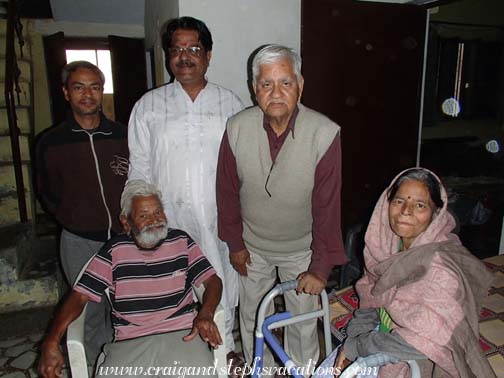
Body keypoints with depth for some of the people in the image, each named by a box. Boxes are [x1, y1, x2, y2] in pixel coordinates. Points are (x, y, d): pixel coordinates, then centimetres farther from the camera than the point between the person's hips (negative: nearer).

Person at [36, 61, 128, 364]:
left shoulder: (123, 136, 1)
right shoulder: (51, 142, -1)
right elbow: (47, 194, 8)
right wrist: (77, 223, 3)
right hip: (80, 242, 0)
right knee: (91, 314, 12)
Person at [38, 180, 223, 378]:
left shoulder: (181, 241, 6)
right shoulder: (114, 250, 4)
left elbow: (212, 280, 4)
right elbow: (80, 296, 1)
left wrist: (206, 314, -16)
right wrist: (51, 342, -12)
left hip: (182, 335, -1)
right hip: (129, 344, 1)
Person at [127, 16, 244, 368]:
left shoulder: (230, 102, 4)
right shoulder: (149, 106, 3)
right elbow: (140, 169, 5)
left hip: (219, 219, 1)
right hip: (169, 218, 0)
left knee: (222, 283, 13)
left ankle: (224, 346, 37)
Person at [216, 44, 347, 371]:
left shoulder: (325, 133, -24)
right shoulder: (237, 129, -17)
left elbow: (328, 206, -19)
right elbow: (227, 191, -5)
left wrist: (321, 267, -15)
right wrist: (234, 244, 1)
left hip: (301, 249, -2)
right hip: (252, 246, 2)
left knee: (303, 323, 17)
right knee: (252, 319, 22)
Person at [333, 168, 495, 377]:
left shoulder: (440, 266, -27)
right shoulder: (389, 244, -7)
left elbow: (422, 341, -27)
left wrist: (356, 347, -19)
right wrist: (351, 341, -10)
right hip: (384, 339, 5)